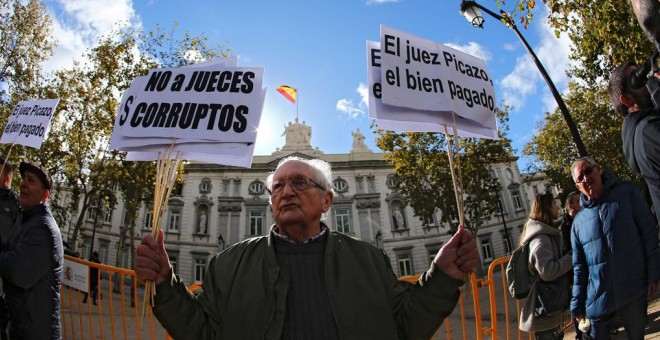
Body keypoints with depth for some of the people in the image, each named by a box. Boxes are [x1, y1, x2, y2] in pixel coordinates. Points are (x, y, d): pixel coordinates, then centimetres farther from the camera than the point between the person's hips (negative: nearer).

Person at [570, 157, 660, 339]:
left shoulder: (626, 192, 1)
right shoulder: (579, 221, 6)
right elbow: (579, 267, 10)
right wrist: (578, 304, 9)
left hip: (634, 291, -2)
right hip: (598, 296, 2)